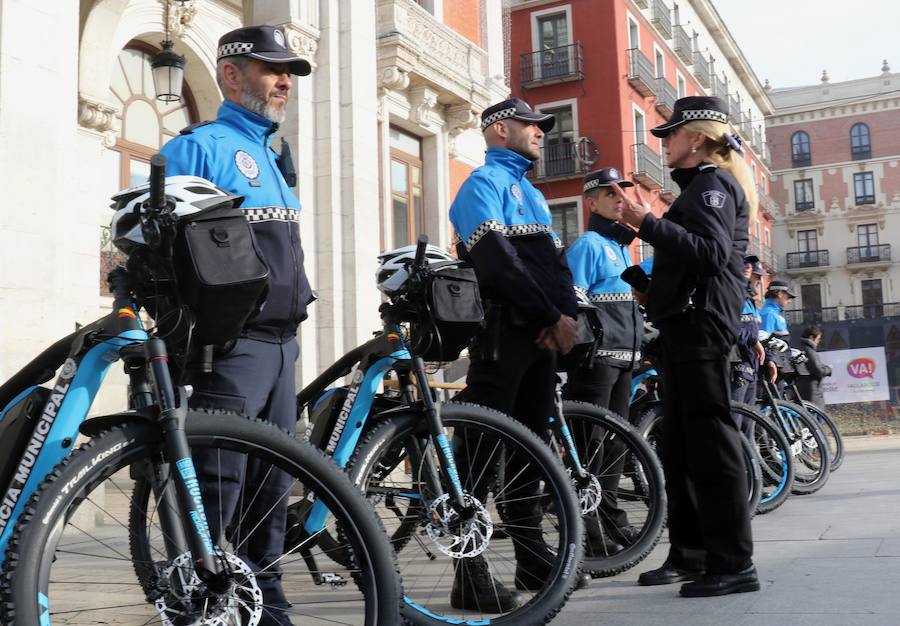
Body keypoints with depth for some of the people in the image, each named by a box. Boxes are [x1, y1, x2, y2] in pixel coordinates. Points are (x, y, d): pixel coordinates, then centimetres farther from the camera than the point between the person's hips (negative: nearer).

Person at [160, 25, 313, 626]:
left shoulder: (272, 156, 21)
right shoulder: (200, 147, -5)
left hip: (281, 343, 8)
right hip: (231, 344, -8)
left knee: (272, 485, 12)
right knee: (217, 490, -8)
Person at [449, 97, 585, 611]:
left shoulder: (533, 194, 25)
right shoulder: (485, 182, -2)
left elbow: (557, 262, 17)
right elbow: (497, 260, -16)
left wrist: (568, 314, -3)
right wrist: (553, 316, -14)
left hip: (543, 335, 9)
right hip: (503, 331, -9)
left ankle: (533, 557, 22)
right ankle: (471, 576, -8)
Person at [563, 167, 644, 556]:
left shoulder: (621, 245, 21)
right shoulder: (588, 244, -7)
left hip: (622, 357, 9)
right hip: (596, 355, -9)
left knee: (616, 439, 13)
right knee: (590, 440, -6)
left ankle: (612, 520, 23)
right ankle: (588, 529, -2)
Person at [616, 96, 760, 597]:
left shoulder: (712, 184, -7)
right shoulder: (702, 186, 23)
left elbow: (710, 252, -23)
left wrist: (650, 224, -25)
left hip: (701, 325, -11)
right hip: (686, 324, 11)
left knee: (710, 442, -11)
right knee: (680, 446, 11)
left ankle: (733, 564, -7)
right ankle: (690, 553, 18)